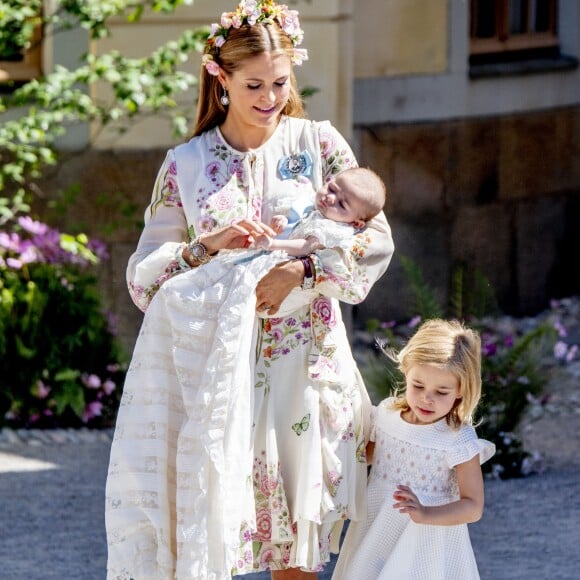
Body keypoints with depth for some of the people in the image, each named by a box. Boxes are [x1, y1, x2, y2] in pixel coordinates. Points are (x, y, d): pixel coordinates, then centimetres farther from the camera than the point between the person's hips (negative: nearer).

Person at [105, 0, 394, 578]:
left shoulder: (318, 143, 4)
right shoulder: (185, 166, 4)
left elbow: (377, 240, -2)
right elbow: (142, 278, 4)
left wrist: (299, 272, -16)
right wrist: (207, 246, -13)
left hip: (306, 364, 0)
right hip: (219, 372, 0)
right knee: (206, 526, -4)